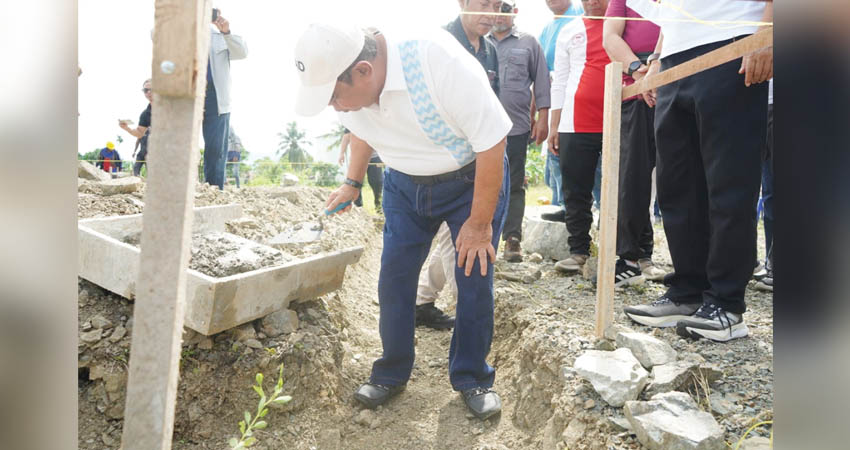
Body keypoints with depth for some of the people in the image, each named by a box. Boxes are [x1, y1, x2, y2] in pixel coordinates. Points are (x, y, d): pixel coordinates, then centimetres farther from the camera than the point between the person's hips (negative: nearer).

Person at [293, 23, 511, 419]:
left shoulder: (440, 62, -35)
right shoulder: (346, 86, -16)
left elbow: (492, 144, -27)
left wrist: (479, 223, -21)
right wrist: (352, 183, 8)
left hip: (473, 178, -4)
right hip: (405, 183, 5)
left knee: (475, 278, -4)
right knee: (393, 278, 1)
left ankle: (472, 379, 16)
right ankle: (391, 375, 20)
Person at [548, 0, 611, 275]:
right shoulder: (570, 31, 16)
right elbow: (559, 80, 13)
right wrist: (554, 126, 8)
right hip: (576, 125, 2)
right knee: (576, 192, 2)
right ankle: (578, 250, 11)